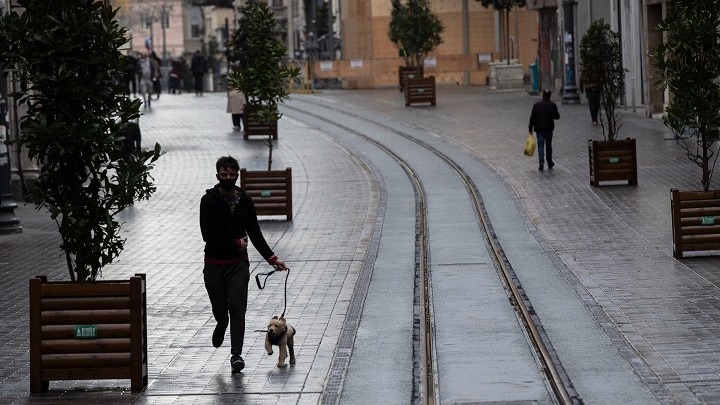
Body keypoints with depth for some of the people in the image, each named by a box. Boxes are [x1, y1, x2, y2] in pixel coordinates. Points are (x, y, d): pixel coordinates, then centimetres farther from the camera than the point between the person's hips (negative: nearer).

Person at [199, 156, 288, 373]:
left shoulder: (245, 201, 5)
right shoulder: (209, 200, -6)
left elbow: (255, 234, 8)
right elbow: (208, 235, -13)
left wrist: (272, 258, 0)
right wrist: (236, 244, -10)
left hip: (238, 264, 1)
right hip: (214, 264, -1)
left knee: (237, 309, -9)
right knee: (220, 309, 6)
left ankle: (236, 355, -9)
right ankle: (222, 324, 42)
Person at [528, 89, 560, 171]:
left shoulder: (536, 105, -3)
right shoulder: (553, 105, -5)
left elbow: (532, 117, -2)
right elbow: (557, 117, 0)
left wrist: (530, 128, 4)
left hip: (539, 128, 0)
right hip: (549, 128, 1)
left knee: (540, 145, 0)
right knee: (548, 145, 13)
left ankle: (541, 162, -15)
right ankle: (550, 163, 21)